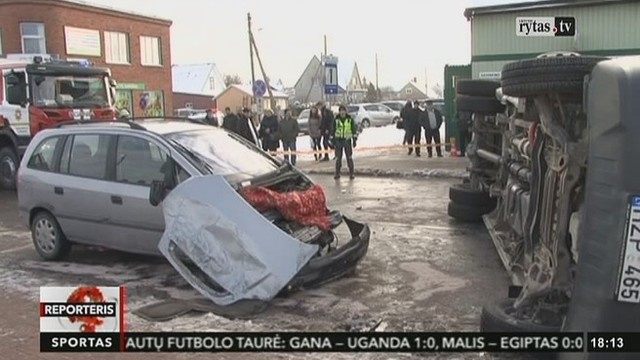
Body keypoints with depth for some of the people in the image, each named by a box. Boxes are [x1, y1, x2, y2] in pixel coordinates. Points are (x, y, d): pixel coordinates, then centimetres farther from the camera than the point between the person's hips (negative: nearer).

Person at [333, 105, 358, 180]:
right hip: (338, 140, 1)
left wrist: (354, 140, -1)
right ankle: (337, 173, 14)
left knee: (349, 157, -2)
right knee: (338, 158, 4)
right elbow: (333, 130, 8)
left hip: (347, 140, -1)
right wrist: (333, 140, 5)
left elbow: (354, 130, 3)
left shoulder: (350, 120, -1)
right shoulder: (336, 120, 1)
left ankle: (351, 173, 6)